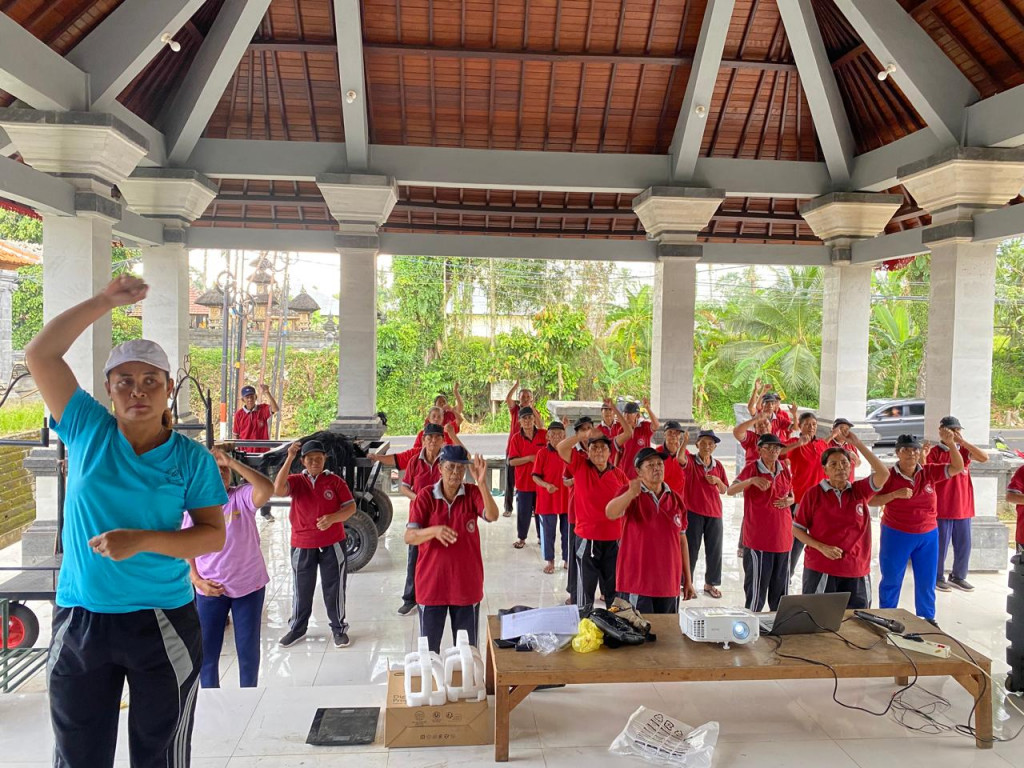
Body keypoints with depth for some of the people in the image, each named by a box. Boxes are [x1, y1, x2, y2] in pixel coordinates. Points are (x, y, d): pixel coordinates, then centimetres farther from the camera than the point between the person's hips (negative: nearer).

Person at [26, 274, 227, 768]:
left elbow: (213, 536, -7)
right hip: (79, 622, 1)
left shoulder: (191, 458, -5)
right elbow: (39, 354, -3)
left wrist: (142, 541, -20)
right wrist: (106, 301, -7)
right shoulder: (87, 430, 0)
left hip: (163, 625, -1)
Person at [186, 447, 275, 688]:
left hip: (249, 586, -2)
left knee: (248, 650, 11)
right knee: (207, 651, 10)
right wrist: (197, 580, -6)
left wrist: (232, 462, -32)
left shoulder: (243, 497, -11)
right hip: (210, 590, 2)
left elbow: (267, 489, -33)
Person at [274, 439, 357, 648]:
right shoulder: (296, 480, -2)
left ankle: (339, 628, 22)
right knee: (301, 590, 14)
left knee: (334, 588, 7)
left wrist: (333, 518, -22)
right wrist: (289, 458, -25)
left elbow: (351, 507, -3)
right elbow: (278, 490, -23)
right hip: (302, 546, 1)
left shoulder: (335, 481, -2)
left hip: (332, 544, -1)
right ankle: (297, 628, 30)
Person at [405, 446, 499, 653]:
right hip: (431, 585, 0)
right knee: (429, 650, 11)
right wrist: (434, 530, -33)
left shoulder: (472, 494, -3)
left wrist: (482, 483, -34)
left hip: (466, 585, 1)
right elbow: (409, 537, -14)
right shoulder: (425, 496, -6)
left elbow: (492, 516, -22)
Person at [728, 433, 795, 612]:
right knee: (756, 586, -1)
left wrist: (788, 501, -3)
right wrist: (752, 480, -36)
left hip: (782, 537, 5)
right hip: (758, 538, -5)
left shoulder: (784, 470, 8)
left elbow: (792, 496, 21)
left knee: (780, 588, 14)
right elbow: (730, 490, -20)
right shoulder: (752, 469, -7)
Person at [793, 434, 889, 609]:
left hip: (856, 571, 3)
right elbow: (797, 530, 0)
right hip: (820, 570, -2)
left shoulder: (859, 491, 5)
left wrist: (858, 444, -12)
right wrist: (822, 547, -14)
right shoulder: (813, 494, -3)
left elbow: (883, 473, -12)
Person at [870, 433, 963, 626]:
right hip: (896, 535, -3)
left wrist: (950, 444, -17)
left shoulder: (929, 472, -1)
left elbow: (958, 468, -5)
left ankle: (927, 619, 29)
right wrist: (895, 494, -26)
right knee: (891, 580, 8)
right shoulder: (888, 476, -12)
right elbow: (871, 501, -13)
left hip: (928, 536, 3)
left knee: (927, 581, 14)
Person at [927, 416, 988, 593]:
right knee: (940, 545, 4)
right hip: (942, 509, -5)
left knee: (964, 545, 12)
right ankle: (937, 577, 18)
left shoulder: (964, 451, 7)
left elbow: (984, 458, -11)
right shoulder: (934, 452, -6)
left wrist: (962, 441, -13)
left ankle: (958, 577, 28)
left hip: (963, 508, 5)